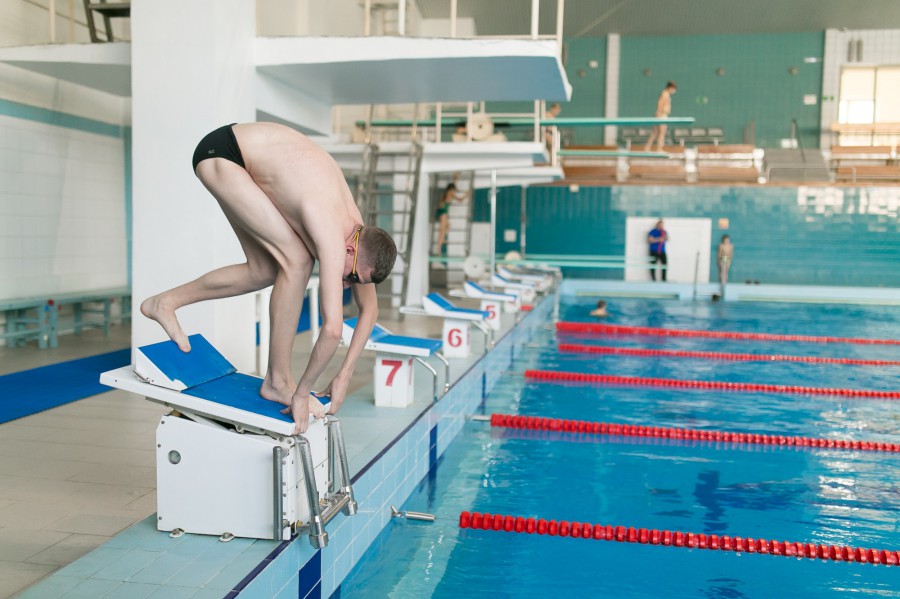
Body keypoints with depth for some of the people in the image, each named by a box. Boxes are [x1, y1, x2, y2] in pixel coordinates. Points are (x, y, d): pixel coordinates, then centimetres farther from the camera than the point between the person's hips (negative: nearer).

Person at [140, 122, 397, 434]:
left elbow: (370, 308, 7)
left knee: (265, 271, 8)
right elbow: (333, 328, -33)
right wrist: (302, 392, -22)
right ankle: (278, 381, -8)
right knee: (297, 259, -17)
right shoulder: (334, 240, -28)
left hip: (248, 151, 9)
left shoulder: (357, 228, -3)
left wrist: (344, 375, 4)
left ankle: (165, 302, 22)